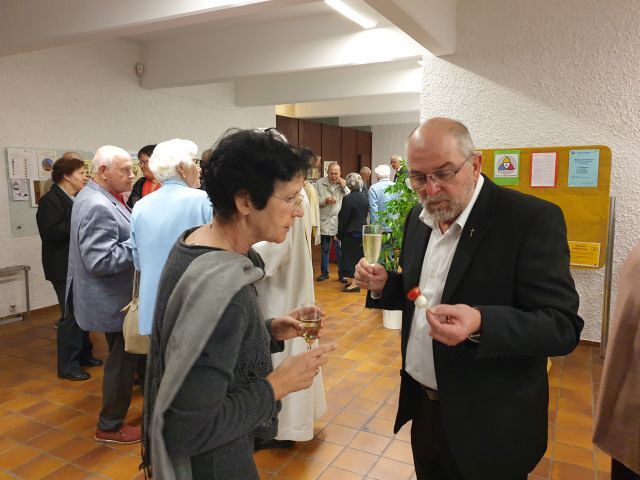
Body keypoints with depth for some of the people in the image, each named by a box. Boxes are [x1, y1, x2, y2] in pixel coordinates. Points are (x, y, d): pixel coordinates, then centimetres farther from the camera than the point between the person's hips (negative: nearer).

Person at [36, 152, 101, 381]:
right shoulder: (50, 200, -13)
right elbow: (50, 233, -23)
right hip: (65, 269, -8)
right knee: (71, 315, -5)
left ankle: (83, 354, 28)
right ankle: (68, 365, 5)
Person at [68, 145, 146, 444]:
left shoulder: (98, 198, 8)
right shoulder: (97, 207, -26)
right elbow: (101, 261, -30)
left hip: (115, 296, 10)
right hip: (113, 300, -10)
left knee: (128, 354, 23)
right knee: (122, 360, 5)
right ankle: (110, 426, 22)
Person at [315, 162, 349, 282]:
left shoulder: (344, 183, 2)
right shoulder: (319, 183, 1)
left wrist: (344, 187, -14)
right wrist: (324, 201, -16)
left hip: (339, 222, -1)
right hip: (324, 221, 1)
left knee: (340, 249, 2)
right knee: (324, 249, 13)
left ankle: (342, 274, 13)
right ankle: (324, 272, 26)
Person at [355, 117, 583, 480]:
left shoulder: (532, 218, -19)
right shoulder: (419, 217, 2)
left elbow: (563, 327, -20)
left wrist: (481, 323, -37)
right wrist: (384, 285, -6)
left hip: (489, 425, -5)